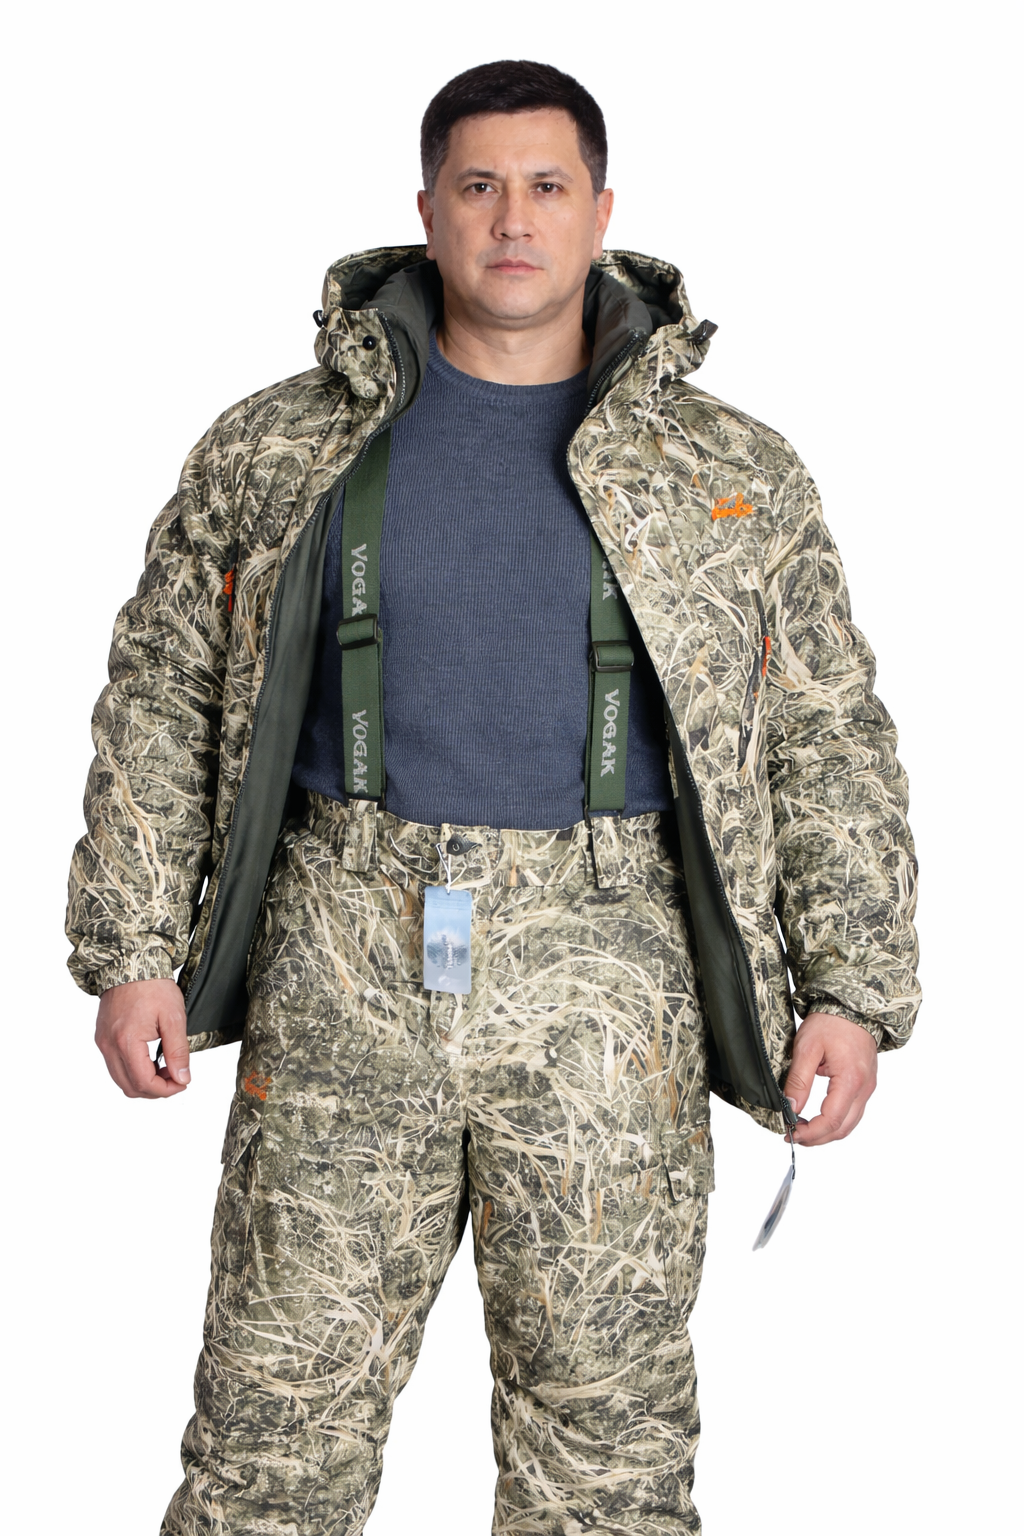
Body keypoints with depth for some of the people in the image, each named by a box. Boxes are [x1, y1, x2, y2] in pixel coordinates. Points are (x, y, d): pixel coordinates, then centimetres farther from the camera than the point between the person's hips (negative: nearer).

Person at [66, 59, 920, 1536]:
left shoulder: (735, 476, 6)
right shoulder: (279, 450, 7)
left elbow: (829, 742, 7)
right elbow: (160, 703, 9)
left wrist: (850, 986, -1)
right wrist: (133, 949, 2)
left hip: (603, 981, 0)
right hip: (345, 968, 0)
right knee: (282, 1407, 4)